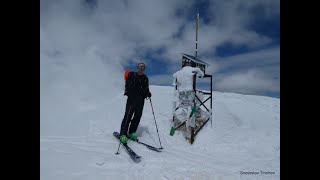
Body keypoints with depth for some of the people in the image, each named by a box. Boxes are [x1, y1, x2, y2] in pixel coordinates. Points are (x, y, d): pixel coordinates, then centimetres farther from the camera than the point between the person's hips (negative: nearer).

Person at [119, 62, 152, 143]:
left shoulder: (145, 78, 20)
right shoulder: (132, 75, 6)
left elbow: (146, 89, 23)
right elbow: (127, 84, -2)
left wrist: (148, 93, 3)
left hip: (141, 100, 5)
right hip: (132, 98, -4)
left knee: (138, 116, 3)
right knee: (128, 115, -10)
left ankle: (132, 132, 16)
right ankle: (123, 134, -5)